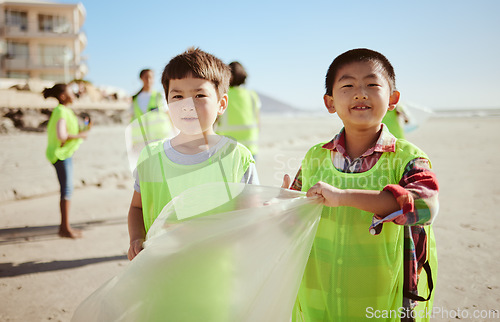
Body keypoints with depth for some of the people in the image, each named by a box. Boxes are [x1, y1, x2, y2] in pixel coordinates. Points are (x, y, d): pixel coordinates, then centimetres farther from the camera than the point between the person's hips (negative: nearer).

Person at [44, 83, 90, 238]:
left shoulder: (65, 111, 15)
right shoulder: (61, 112, -16)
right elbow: (61, 135, -26)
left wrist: (83, 130, 8)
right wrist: (79, 135, -14)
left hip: (65, 154, 10)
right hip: (61, 154, -10)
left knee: (67, 189, 12)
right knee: (67, 189, -7)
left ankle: (64, 226, 20)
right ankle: (65, 228, -1)